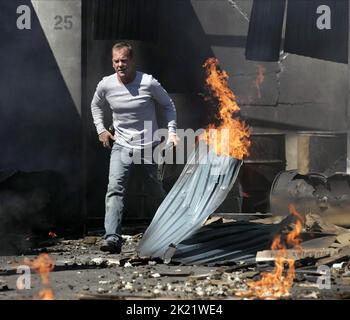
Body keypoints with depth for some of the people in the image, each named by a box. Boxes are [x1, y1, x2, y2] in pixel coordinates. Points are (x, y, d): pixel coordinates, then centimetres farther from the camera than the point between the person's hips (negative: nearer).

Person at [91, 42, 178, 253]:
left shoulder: (148, 83, -13)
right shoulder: (106, 85, -5)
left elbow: (168, 104, 2)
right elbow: (96, 105, 18)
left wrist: (172, 131, -6)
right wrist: (101, 129, 8)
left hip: (150, 146, -1)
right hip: (122, 145, 1)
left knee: (167, 189, 13)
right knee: (115, 188, -19)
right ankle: (113, 238, -28)